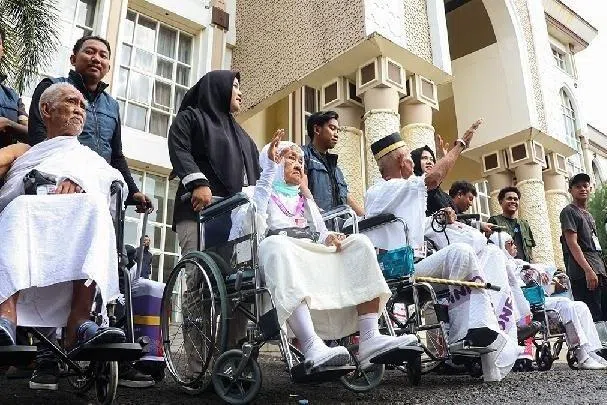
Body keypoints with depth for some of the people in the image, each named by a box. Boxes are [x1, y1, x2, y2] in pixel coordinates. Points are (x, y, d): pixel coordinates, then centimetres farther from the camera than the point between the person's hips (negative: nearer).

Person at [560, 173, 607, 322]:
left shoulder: (589, 215, 25)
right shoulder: (569, 212, -1)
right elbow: (572, 244, -11)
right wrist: (588, 270, -20)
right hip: (584, 274, -8)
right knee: (593, 319, -14)